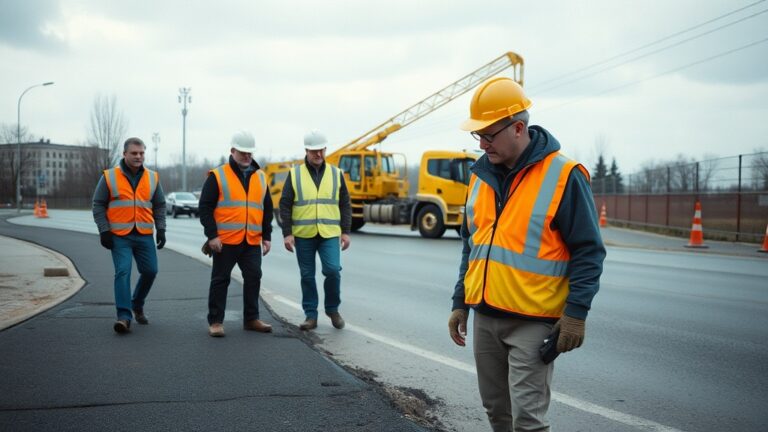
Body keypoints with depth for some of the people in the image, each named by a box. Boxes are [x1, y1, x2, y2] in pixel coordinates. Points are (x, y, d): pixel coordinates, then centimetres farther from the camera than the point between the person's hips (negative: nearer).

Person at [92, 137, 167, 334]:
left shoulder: (152, 178, 8)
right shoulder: (109, 177, 0)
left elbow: (160, 206, 14)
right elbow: (98, 205, 2)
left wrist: (161, 229, 4)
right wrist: (104, 230, -6)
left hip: (144, 236, 3)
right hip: (119, 236, -3)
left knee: (150, 271, 5)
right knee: (122, 272, -12)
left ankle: (137, 305, 30)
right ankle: (124, 316, -12)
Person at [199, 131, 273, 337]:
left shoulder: (260, 177, 12)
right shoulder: (217, 176, -2)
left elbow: (267, 210, 17)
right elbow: (205, 207, -5)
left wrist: (267, 236, 11)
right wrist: (212, 235, -11)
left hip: (252, 242, 4)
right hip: (225, 241, -4)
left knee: (253, 278, 6)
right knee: (220, 280, 2)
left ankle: (251, 318, 19)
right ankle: (215, 321, 10)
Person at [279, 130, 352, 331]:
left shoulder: (336, 173, 7)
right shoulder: (295, 174, 2)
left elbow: (345, 205, 9)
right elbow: (285, 205, 1)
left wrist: (346, 231, 1)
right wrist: (287, 233, -6)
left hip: (330, 234, 0)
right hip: (303, 235, 0)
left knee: (332, 270, -12)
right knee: (307, 276, 5)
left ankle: (332, 309, 10)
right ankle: (311, 316, 16)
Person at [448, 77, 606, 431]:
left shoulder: (563, 175, -11)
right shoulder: (481, 176, 9)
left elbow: (588, 251, -10)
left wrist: (576, 312, -15)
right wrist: (460, 303, 15)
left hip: (532, 321, -6)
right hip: (484, 317, 7)